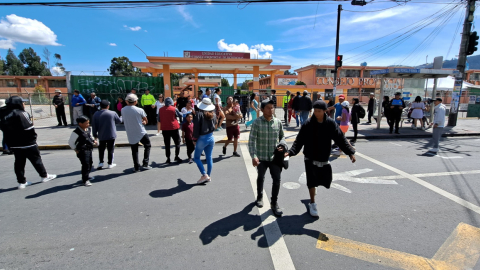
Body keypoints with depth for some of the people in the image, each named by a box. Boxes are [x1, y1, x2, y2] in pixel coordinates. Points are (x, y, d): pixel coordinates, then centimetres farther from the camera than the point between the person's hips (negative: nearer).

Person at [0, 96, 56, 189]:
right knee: (36, 159, 6)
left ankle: (21, 182, 16)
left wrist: (9, 143, 18)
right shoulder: (21, 113, -17)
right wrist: (33, 139, -6)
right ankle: (44, 176, 16)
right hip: (26, 143, -7)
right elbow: (29, 129, -21)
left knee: (19, 162, 12)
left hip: (13, 144, 7)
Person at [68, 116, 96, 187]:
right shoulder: (76, 132, -17)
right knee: (86, 164, -10)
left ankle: (87, 176, 38)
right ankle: (85, 180, 0)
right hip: (82, 151, -9)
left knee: (90, 163, 19)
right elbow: (70, 142, -10)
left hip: (89, 149, 9)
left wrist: (93, 140, 6)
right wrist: (76, 150, -8)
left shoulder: (89, 129, 6)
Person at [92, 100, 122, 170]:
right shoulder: (113, 113, -8)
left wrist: (95, 135, 11)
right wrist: (122, 117, 30)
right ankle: (110, 164, 13)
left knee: (101, 149, 18)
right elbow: (119, 121, 8)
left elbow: (94, 126, 0)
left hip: (101, 136, 2)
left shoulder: (96, 114, -3)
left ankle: (101, 162, 15)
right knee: (110, 149, 8)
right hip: (111, 135, -1)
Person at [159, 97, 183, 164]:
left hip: (165, 129, 3)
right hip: (174, 128, -3)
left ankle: (168, 158, 10)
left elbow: (159, 119, 7)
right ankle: (176, 156, 6)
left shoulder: (161, 109, 1)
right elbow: (180, 115, 5)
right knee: (177, 142, 11)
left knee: (167, 144, 9)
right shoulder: (174, 109, -8)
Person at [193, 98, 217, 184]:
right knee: (209, 157, 13)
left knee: (196, 157, 8)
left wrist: (195, 139, -5)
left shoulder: (199, 115, -15)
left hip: (202, 139, -6)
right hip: (211, 137, 6)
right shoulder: (213, 114, 2)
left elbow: (196, 128, -14)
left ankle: (204, 175, 1)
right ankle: (209, 176, 20)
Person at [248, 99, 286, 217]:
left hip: (275, 157, 2)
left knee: (277, 179, -1)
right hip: (261, 157, -1)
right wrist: (253, 156, -25)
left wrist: (282, 145, -9)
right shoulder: (257, 122, -11)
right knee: (261, 178, 19)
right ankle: (259, 197, 44)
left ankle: (274, 203, 20)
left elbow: (282, 136, 11)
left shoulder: (278, 122, -2)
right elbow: (252, 140, -15)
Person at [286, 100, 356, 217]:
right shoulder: (308, 124, -12)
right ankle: (312, 204, 20)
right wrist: (291, 152, -26)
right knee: (312, 181, -1)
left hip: (324, 158, 3)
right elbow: (299, 140, -13)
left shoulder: (331, 123, -6)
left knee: (326, 180, 14)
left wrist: (350, 152, -13)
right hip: (310, 158, -3)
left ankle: (313, 186, 47)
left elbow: (341, 139, -4)